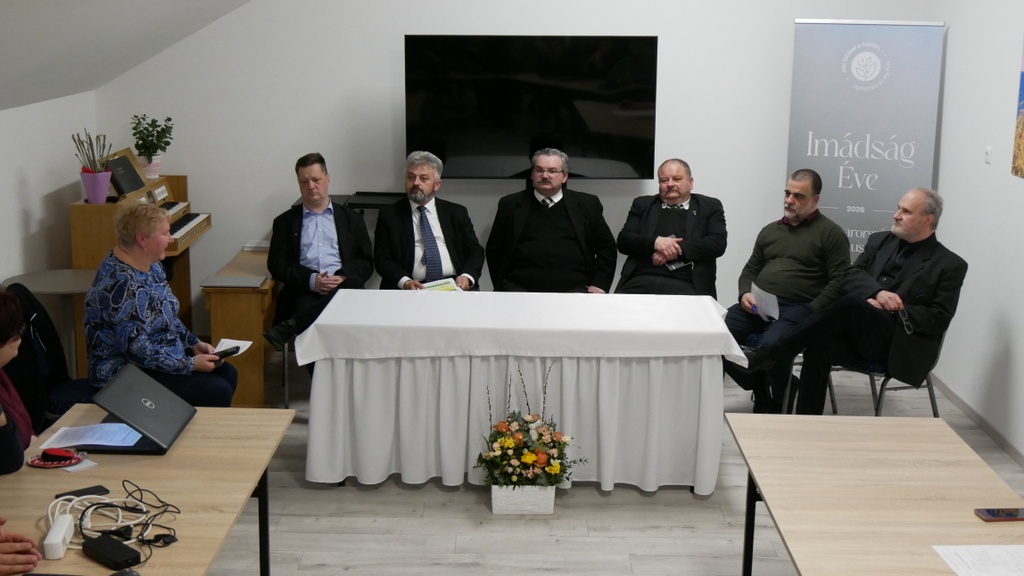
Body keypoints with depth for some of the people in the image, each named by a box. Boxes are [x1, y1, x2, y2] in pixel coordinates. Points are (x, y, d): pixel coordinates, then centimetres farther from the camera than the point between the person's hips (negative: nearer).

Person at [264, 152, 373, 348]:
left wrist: (343, 277, -7)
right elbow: (276, 265, 9)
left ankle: (291, 325, -40)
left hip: (343, 287, 2)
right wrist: (311, 280, -8)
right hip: (304, 292, -1)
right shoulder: (285, 221, 21)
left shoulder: (351, 218, 23)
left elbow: (366, 262, 15)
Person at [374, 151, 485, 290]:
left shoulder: (457, 213, 17)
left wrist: (467, 277, -9)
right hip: (413, 290, 0)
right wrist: (405, 282, -15)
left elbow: (475, 251, 13)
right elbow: (382, 259, 4)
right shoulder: (389, 215, 12)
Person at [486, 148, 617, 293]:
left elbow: (607, 247, 15)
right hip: (520, 289, 0)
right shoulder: (510, 205, 13)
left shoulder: (587, 205, 13)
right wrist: (501, 288, 4)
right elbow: (494, 250, 15)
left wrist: (599, 286, 4)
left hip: (573, 289, 0)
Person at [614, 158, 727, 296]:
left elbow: (718, 243, 2)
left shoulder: (710, 207, 15)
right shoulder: (642, 205, 19)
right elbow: (623, 241, 9)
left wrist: (678, 250, -10)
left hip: (686, 286, -1)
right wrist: (655, 241, -10)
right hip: (640, 281, 1)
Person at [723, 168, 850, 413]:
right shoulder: (769, 230, 23)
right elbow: (750, 270, 25)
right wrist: (745, 293, 2)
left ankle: (775, 405, -6)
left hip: (798, 309, -6)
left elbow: (839, 281, -5)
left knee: (770, 344, -35)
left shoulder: (831, 233, 3)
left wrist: (811, 312, -16)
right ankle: (761, 389, 1)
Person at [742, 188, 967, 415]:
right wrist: (877, 292, -14)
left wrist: (893, 310, -13)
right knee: (819, 345, -29)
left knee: (852, 304, -33)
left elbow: (939, 318, -3)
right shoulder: (880, 241, 19)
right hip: (860, 335, 5)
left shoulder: (950, 265, 5)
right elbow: (851, 275, 6)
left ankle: (767, 354, -29)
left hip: (898, 344, -5)